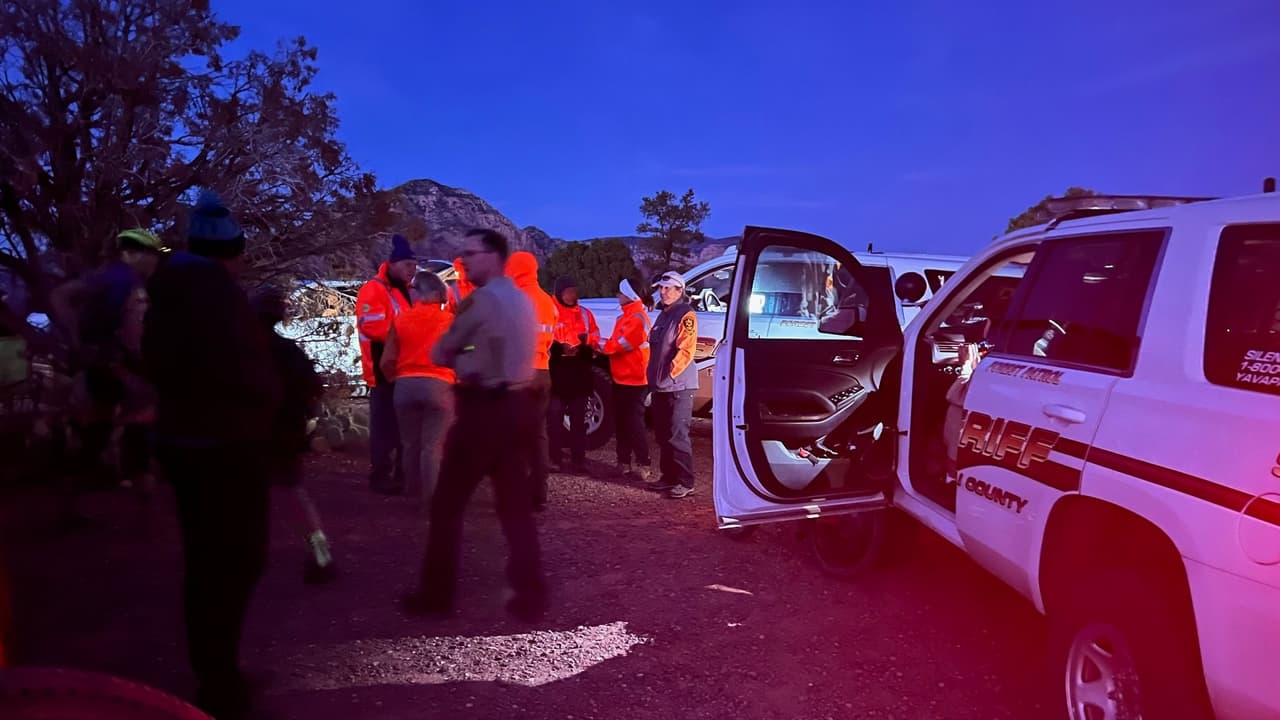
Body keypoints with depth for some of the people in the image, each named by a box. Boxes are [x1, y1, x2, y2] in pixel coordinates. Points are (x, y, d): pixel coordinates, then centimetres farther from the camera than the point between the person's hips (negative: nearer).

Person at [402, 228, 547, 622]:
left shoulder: (480, 299, -11)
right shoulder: (521, 300, 15)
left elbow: (439, 353, -4)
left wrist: (457, 360, 14)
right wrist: (468, 361, 10)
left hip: (483, 411, -8)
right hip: (516, 407, 8)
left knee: (447, 504, 5)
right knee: (516, 505, 10)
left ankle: (437, 594, 14)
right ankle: (530, 596, 11)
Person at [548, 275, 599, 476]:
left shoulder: (585, 314, 15)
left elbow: (595, 339, 13)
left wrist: (586, 344, -9)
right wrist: (560, 348, -21)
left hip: (580, 372, 4)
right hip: (557, 372, -3)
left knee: (579, 418, 5)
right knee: (555, 417, -2)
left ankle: (578, 459, 8)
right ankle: (555, 458, 6)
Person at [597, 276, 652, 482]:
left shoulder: (638, 318, -15)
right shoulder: (625, 316, 17)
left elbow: (621, 344, -20)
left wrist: (597, 342, -10)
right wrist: (602, 346, -1)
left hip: (634, 380, -10)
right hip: (621, 378, 10)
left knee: (634, 423, -7)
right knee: (621, 422, 12)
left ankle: (642, 467, -2)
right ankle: (624, 464, 20)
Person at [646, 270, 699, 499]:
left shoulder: (686, 315, -11)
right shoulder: (663, 315, 18)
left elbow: (685, 351, -19)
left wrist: (669, 375, -18)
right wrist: (655, 377, 17)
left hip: (678, 386, -9)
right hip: (661, 386, 9)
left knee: (677, 436, -9)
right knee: (663, 435, 14)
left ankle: (685, 483, -3)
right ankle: (669, 476, 24)